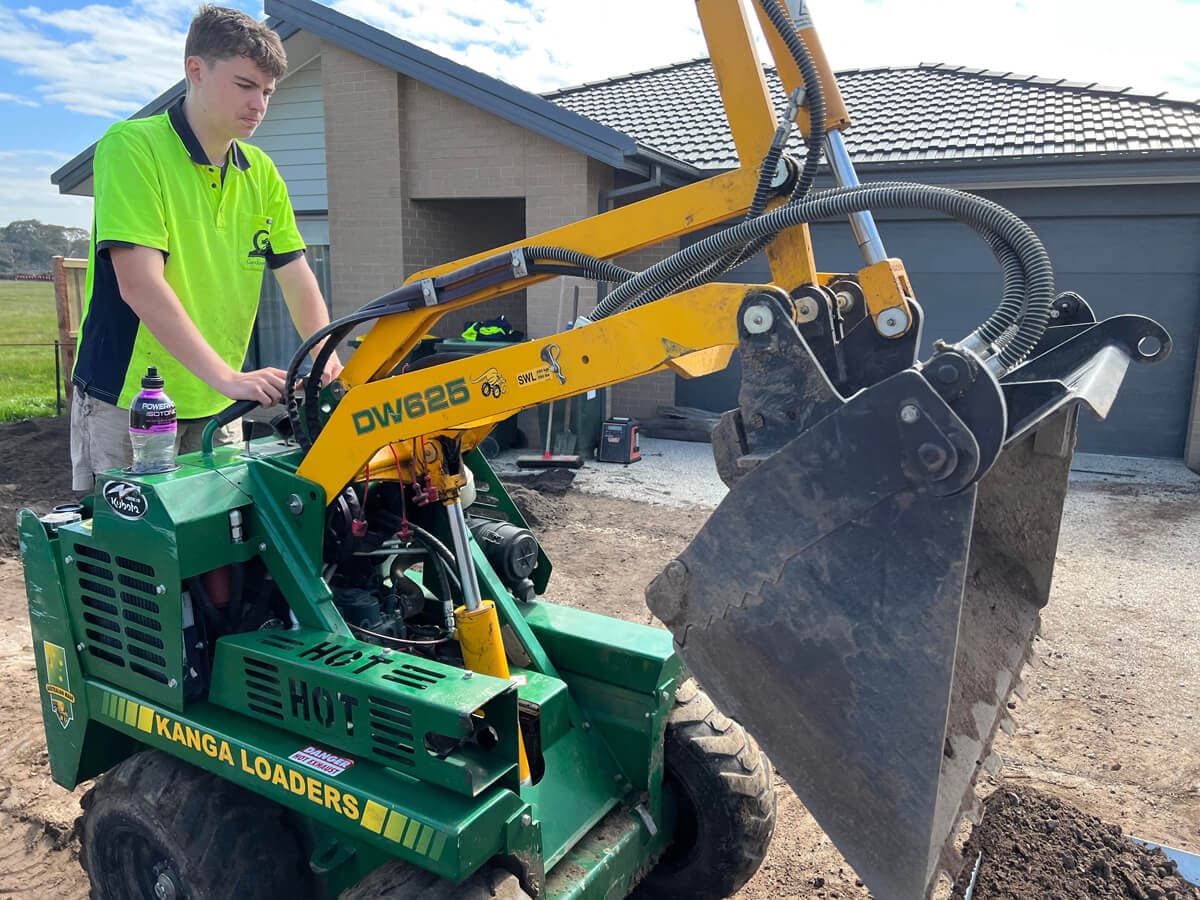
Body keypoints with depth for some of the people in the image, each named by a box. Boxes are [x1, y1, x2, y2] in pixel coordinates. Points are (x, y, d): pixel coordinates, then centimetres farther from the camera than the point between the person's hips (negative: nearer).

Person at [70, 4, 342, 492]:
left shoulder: (262, 173, 6)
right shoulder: (132, 146, -12)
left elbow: (297, 278, 6)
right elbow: (139, 285, -21)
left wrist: (323, 356, -12)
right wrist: (227, 376, -27)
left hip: (216, 407, 5)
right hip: (126, 401, -5)